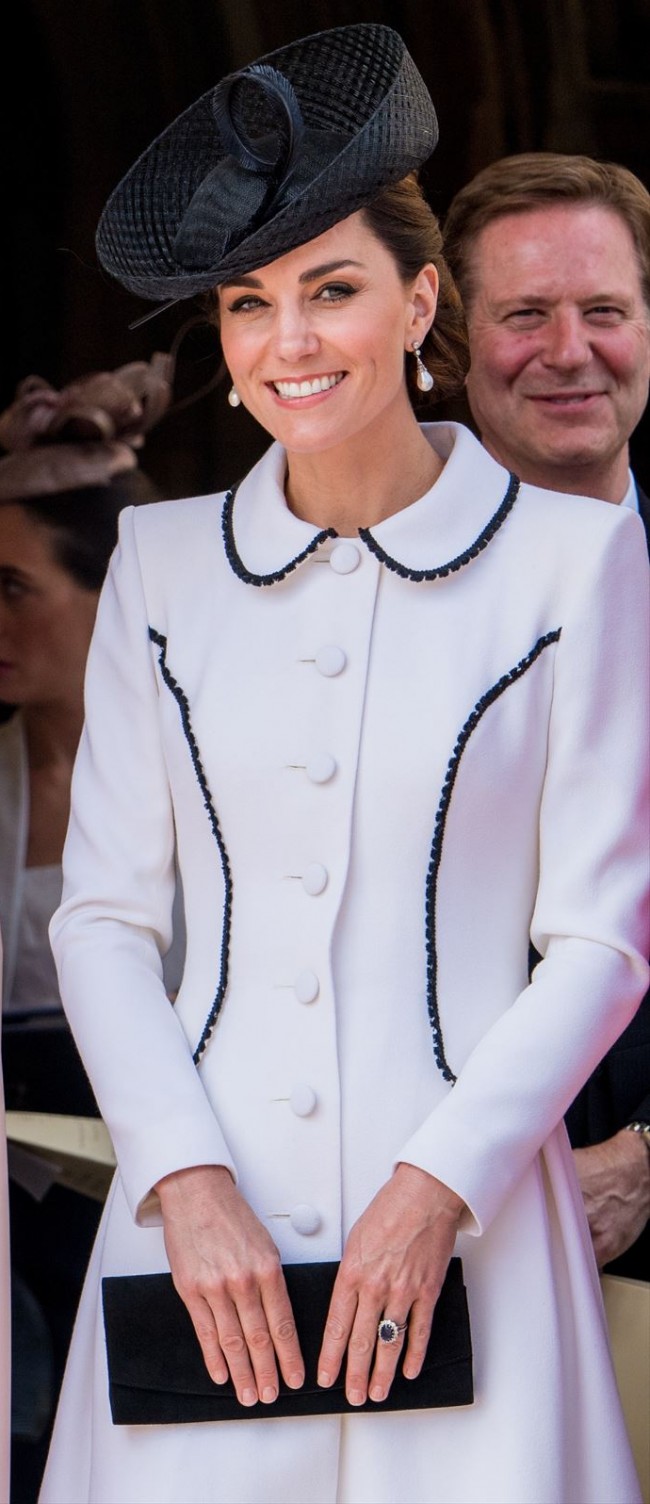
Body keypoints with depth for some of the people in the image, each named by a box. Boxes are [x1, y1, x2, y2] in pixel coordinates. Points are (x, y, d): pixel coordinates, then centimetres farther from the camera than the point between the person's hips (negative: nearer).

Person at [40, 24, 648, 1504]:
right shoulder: (162, 563, 9)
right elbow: (101, 915, 6)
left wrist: (437, 1189, -11)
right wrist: (185, 1184, -7)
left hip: (460, 1217, -2)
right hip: (202, 1207, 2)